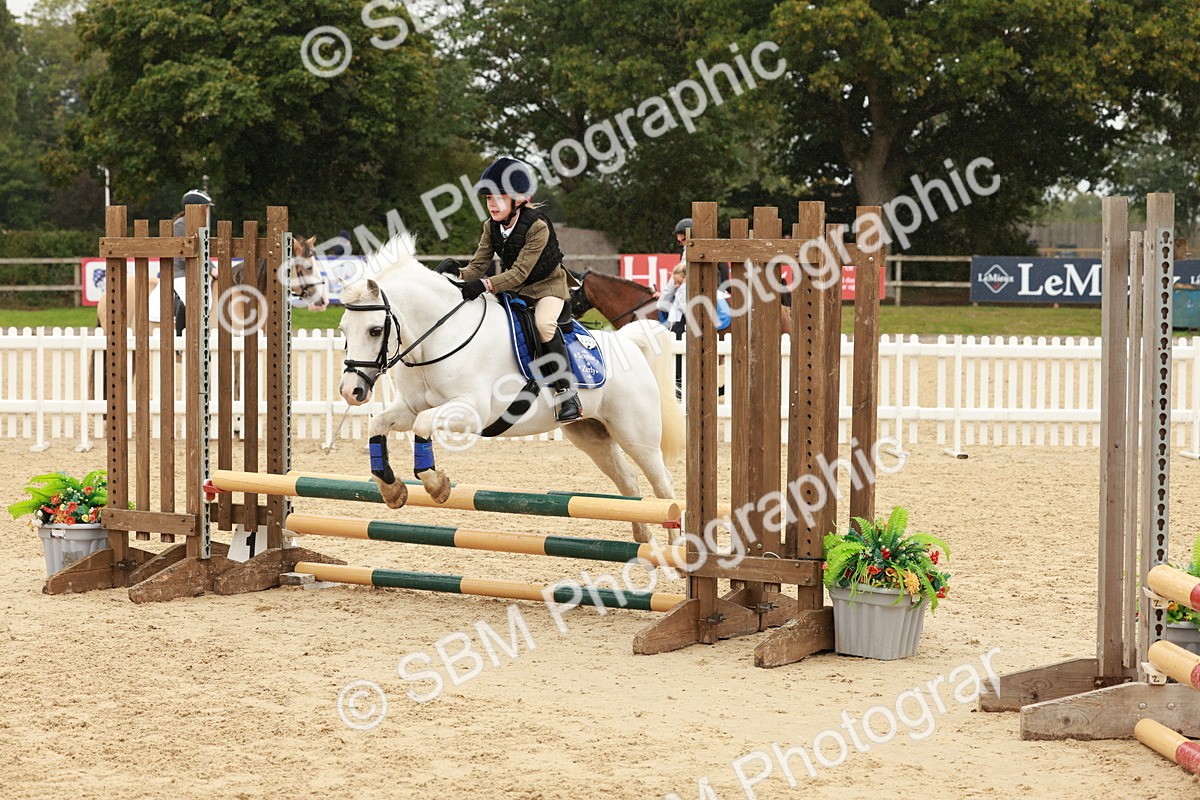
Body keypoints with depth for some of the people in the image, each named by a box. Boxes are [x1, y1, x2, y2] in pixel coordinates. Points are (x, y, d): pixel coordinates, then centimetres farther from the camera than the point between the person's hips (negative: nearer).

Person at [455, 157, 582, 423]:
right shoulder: (491, 227, -5)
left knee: (544, 323, -33)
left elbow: (520, 272, -31)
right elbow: (479, 265, -7)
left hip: (547, 285, -7)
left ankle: (567, 391, -27)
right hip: (514, 288, 7)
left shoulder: (537, 226, -26)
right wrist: (458, 277, -29)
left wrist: (484, 285, -43)